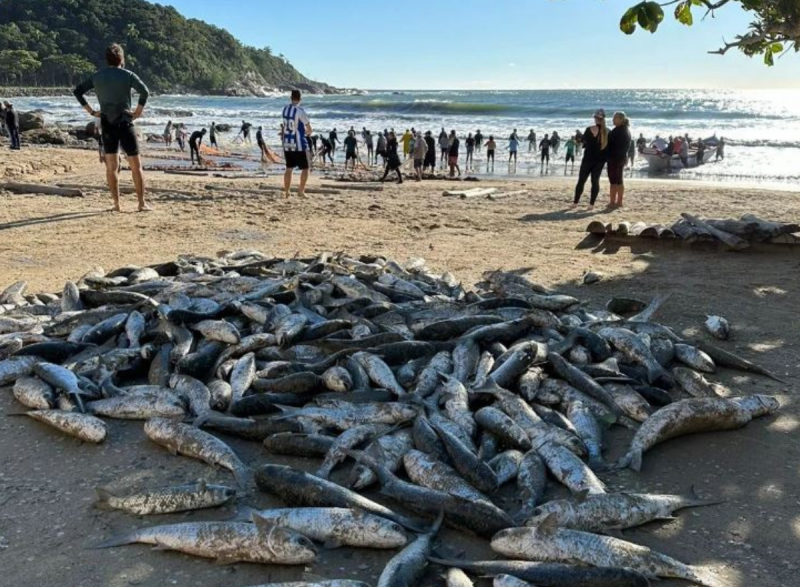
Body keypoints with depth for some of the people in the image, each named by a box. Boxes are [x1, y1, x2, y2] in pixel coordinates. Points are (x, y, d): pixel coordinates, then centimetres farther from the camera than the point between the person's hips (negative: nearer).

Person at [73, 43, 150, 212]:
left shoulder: (97, 77, 10)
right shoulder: (127, 75, -4)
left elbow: (78, 91, 11)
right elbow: (145, 92, -18)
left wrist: (91, 111, 9)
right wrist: (138, 112, -11)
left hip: (107, 124, 4)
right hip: (124, 123, -4)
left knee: (111, 167, 8)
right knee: (136, 166, 0)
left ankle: (116, 204, 8)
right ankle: (142, 203, -2)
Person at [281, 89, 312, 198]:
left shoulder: (285, 108, 5)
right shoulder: (300, 111, -15)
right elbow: (310, 130, -10)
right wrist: (306, 132, 11)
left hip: (287, 144, 6)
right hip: (299, 145, -6)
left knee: (289, 168, 13)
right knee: (305, 168, 6)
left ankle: (286, 191, 11)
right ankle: (301, 191, 3)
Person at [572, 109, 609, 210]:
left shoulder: (590, 130, -11)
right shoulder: (608, 132, -3)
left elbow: (582, 140, 3)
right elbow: (609, 145, 3)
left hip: (588, 159, -2)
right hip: (600, 160, 2)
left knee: (581, 180, 6)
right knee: (595, 180, 6)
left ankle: (575, 202, 8)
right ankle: (592, 204, 1)